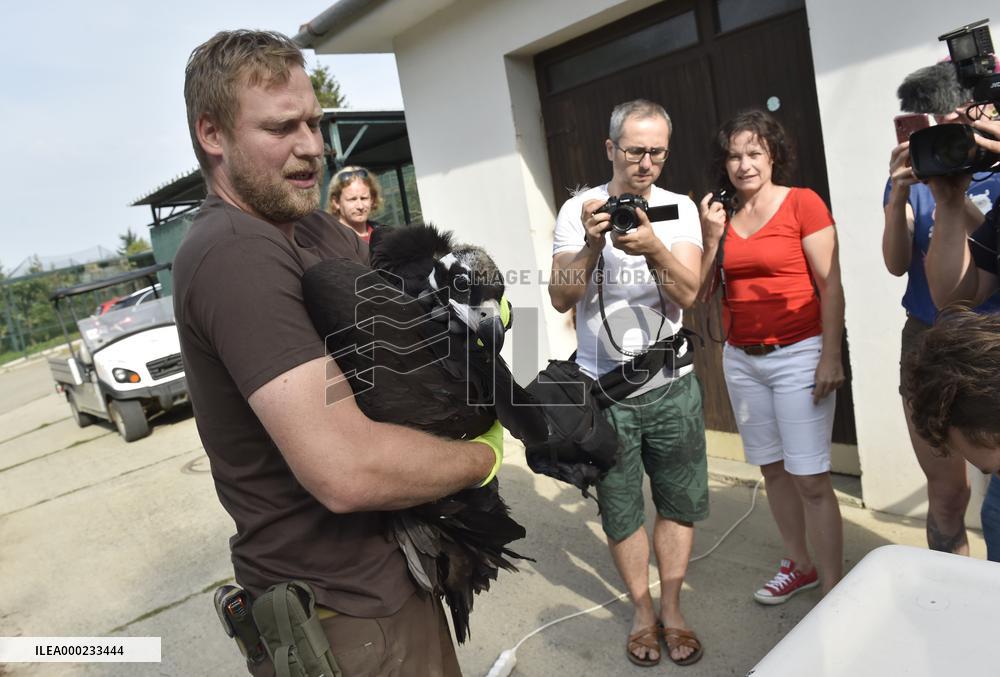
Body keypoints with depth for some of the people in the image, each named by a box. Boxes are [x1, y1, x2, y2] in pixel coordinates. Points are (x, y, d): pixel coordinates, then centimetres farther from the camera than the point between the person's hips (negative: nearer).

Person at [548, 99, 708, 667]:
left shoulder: (679, 209, 1)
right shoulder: (579, 210, -3)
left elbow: (688, 293, -11)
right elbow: (561, 298, -10)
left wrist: (654, 249, -30)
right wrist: (592, 246, -26)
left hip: (671, 384, 2)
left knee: (679, 502, 10)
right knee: (621, 507, 10)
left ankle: (672, 609, 29)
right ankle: (643, 610, 29)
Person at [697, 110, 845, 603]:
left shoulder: (803, 203, -5)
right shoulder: (720, 213, 9)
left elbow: (830, 285, -8)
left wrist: (831, 357, -14)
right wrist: (712, 236, -5)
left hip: (798, 355, -5)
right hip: (741, 359, 5)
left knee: (810, 479, -5)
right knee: (773, 470, 14)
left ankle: (832, 589, 8)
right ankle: (799, 566, 31)